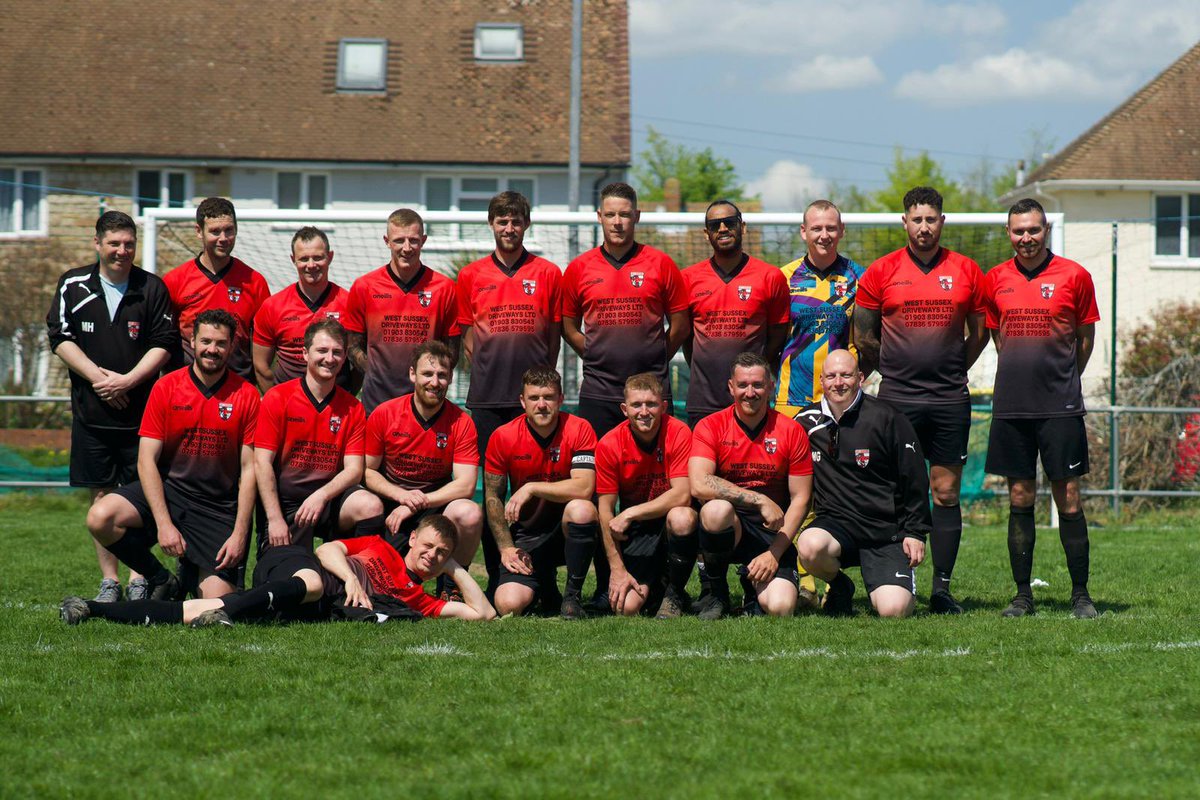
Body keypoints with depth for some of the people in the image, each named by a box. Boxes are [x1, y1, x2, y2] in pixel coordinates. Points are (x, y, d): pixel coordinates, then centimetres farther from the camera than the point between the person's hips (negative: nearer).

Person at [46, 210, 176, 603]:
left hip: (142, 410, -1)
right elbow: (60, 338, 3)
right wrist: (96, 375, -10)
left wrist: (127, 380, -13)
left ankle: (138, 578, 4)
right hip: (91, 409, 1)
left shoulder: (152, 288, 1)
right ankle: (109, 580, 9)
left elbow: (163, 345, -1)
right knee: (101, 496, 4)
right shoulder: (73, 286, 5)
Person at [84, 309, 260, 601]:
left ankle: (191, 574, 25)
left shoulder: (247, 396, -3)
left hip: (218, 507, -1)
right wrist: (163, 524, -17)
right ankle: (161, 581, -3)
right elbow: (147, 460, -5)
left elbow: (249, 469, -3)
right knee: (100, 518, -27)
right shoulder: (166, 388, -2)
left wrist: (239, 534, -12)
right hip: (168, 487, 1)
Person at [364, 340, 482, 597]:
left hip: (437, 505, 1)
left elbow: (466, 485, -11)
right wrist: (402, 495, -18)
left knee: (470, 514, -32)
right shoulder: (384, 415, -5)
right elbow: (366, 471, 0)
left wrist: (416, 503, -20)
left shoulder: (461, 423, -5)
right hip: (390, 503, -1)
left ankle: (451, 586, -5)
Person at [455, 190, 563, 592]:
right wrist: (488, 370, 7)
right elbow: (467, 337, 14)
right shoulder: (470, 276, 8)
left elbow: (554, 335, 10)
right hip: (486, 395, 1)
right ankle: (495, 578, 6)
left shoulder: (548, 274, 6)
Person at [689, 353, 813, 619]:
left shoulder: (791, 431, 0)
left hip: (772, 530, 1)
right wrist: (760, 500, -24)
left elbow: (800, 499, 1)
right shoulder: (710, 427, -4)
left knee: (780, 607, -24)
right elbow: (698, 485, -20)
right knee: (717, 509, -38)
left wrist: (774, 553, -11)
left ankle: (754, 582, 17)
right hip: (727, 527, -1)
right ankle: (715, 592, -10)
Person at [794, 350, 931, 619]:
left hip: (886, 530, -2)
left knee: (893, 610, -21)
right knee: (811, 546, -35)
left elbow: (915, 480, 1)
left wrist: (915, 532, -1)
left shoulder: (887, 419, -4)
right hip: (835, 523, 2)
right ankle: (839, 587, 0)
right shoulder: (807, 422, 4)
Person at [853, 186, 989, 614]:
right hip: (897, 399, -1)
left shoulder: (967, 271, 5)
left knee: (947, 493, 2)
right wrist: (896, 372, 10)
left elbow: (979, 331, 16)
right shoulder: (880, 273, 2)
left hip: (950, 399, 1)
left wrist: (951, 371, 12)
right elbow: (864, 337, 8)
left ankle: (942, 587, 5)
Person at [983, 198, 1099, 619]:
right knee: (1020, 498, 5)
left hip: (1059, 405, -3)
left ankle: (1080, 595, 5)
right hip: (1011, 405, 3)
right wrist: (1021, 375, 13)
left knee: (1068, 498, -2)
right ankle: (1022, 595, 10)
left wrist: (1062, 379, 10)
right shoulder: (996, 280, 7)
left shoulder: (1074, 276, -1)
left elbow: (1085, 337, 8)